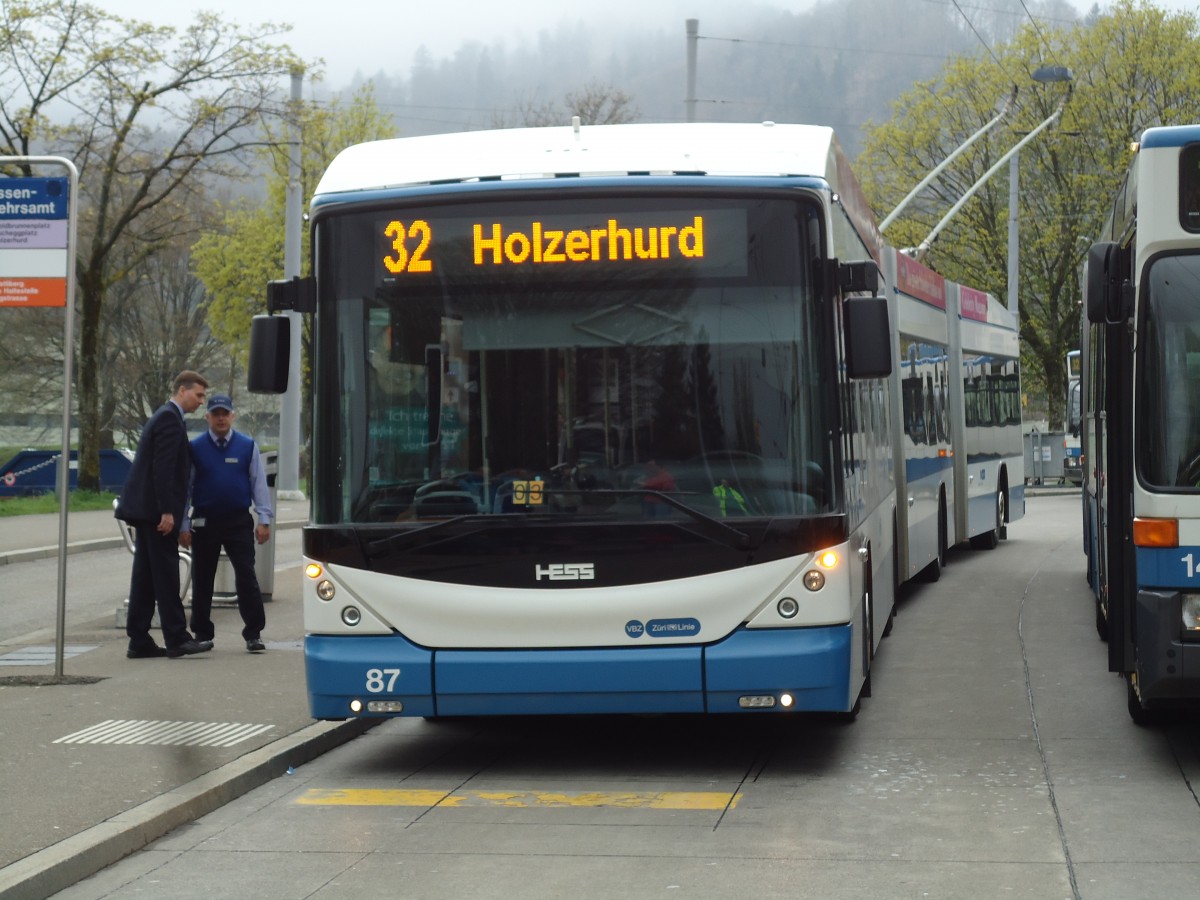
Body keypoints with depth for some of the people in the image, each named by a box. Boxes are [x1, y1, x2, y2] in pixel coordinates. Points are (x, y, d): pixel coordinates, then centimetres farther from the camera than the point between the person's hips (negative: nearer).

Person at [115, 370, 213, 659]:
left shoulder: (165, 417, 20)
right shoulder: (170, 419, -12)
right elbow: (163, 469, -20)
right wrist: (167, 512, -22)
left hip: (144, 508, 10)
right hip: (155, 508, -10)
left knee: (146, 575, 9)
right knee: (166, 574, -7)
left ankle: (139, 641, 10)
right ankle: (177, 638, -5)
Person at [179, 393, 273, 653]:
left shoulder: (247, 446, 3)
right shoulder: (195, 448, 2)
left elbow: (259, 483, 5)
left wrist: (264, 519, -1)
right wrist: (183, 525, 0)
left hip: (239, 522, -1)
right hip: (205, 522, 1)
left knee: (247, 576, -7)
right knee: (202, 580, 7)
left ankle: (253, 634, -2)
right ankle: (202, 634, 18)